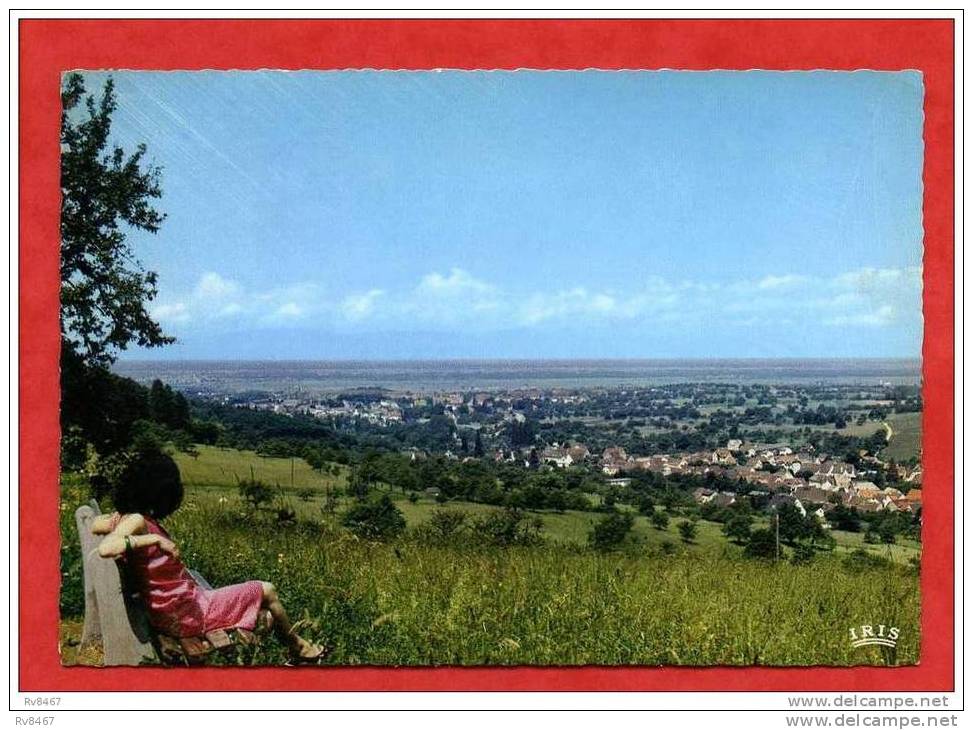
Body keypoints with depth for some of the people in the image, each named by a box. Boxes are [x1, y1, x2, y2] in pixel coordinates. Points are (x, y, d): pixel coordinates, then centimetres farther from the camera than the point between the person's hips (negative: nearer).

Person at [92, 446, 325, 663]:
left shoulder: (131, 518, 3)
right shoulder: (136, 521, -23)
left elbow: (95, 524, 21)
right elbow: (105, 548, -42)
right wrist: (155, 539, -35)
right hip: (187, 615, -10)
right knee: (266, 591, 7)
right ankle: (297, 647, 29)